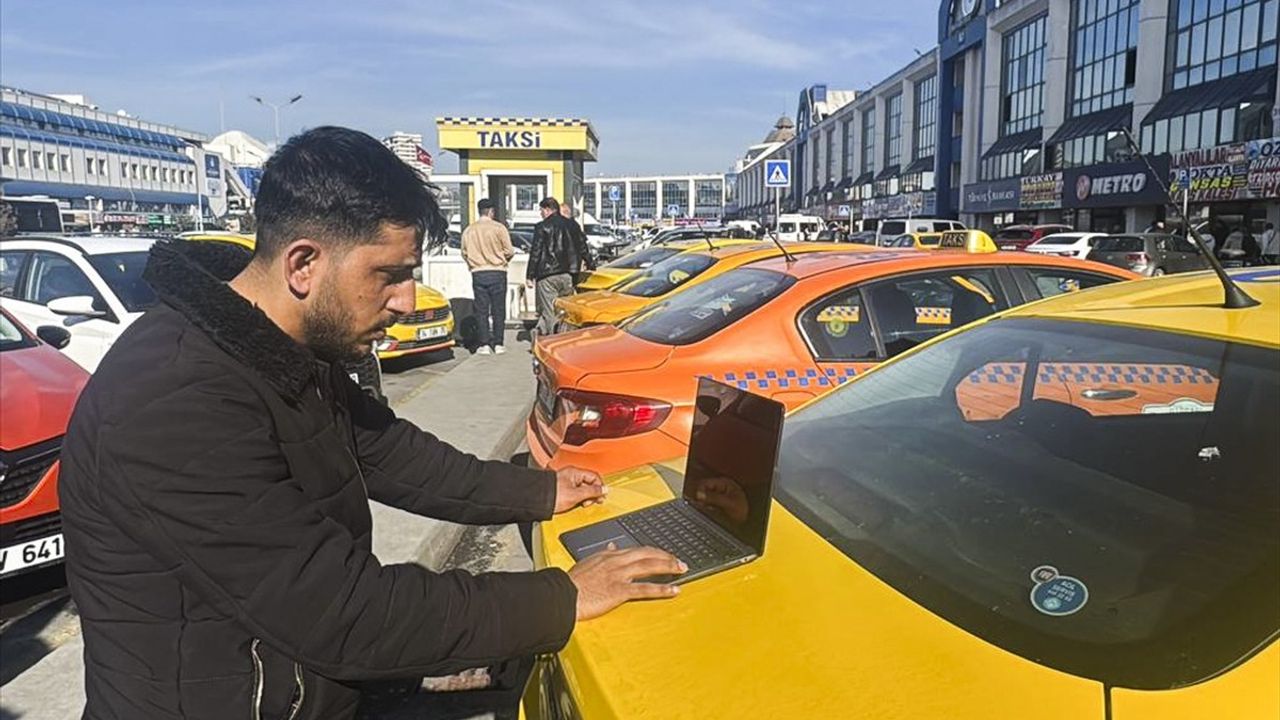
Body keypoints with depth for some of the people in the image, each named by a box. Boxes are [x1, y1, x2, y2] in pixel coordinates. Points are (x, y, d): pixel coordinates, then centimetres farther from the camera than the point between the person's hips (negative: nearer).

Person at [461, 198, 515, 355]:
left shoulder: (469, 230, 2)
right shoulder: (498, 228, -7)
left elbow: (464, 253, 6)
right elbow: (509, 251, -7)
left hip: (478, 274, 2)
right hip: (497, 273, -2)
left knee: (481, 310, 6)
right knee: (498, 309, 5)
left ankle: (484, 345, 4)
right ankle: (498, 344, 5)